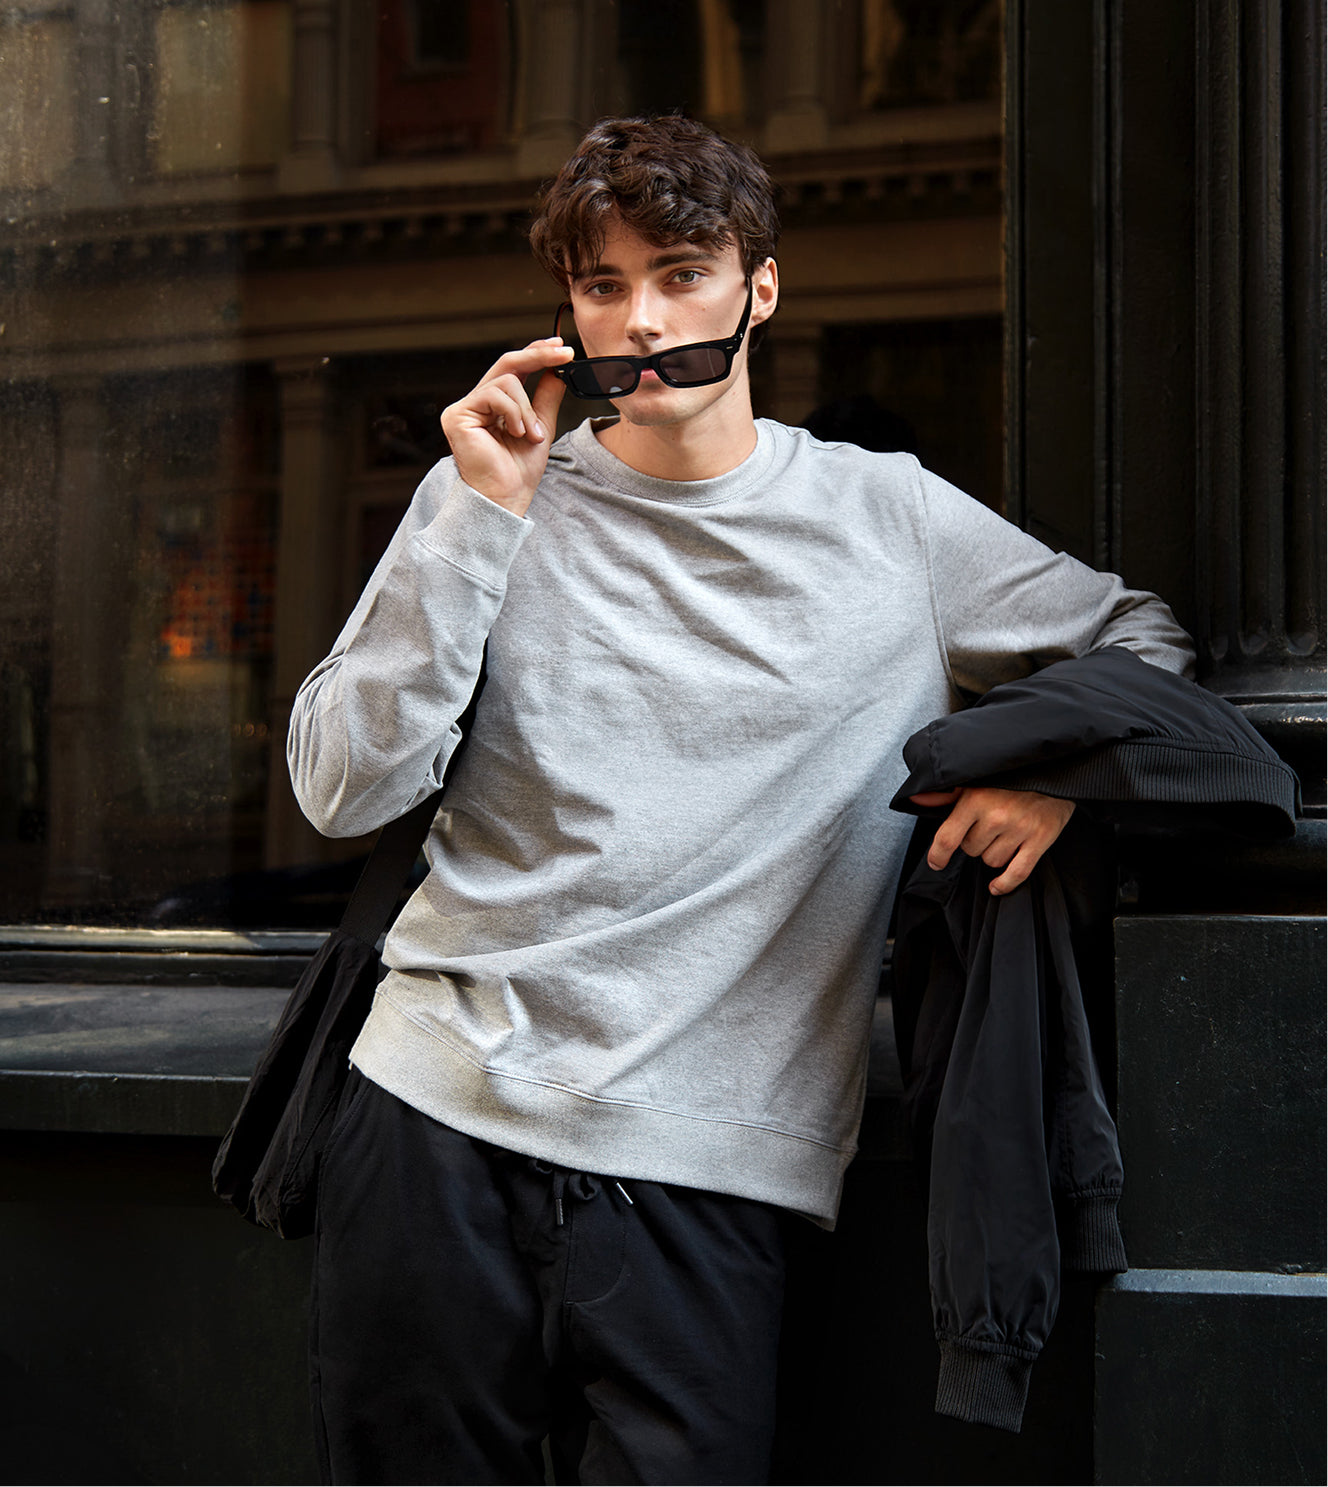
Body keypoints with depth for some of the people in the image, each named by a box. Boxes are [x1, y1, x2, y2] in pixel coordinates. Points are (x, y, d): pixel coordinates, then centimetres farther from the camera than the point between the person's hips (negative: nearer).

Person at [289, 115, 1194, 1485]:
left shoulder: (888, 522, 7)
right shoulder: (489, 501, 7)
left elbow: (1138, 635, 18)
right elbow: (345, 791, -3)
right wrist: (485, 515, -8)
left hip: (699, 1168, 0)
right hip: (438, 1122, 1)